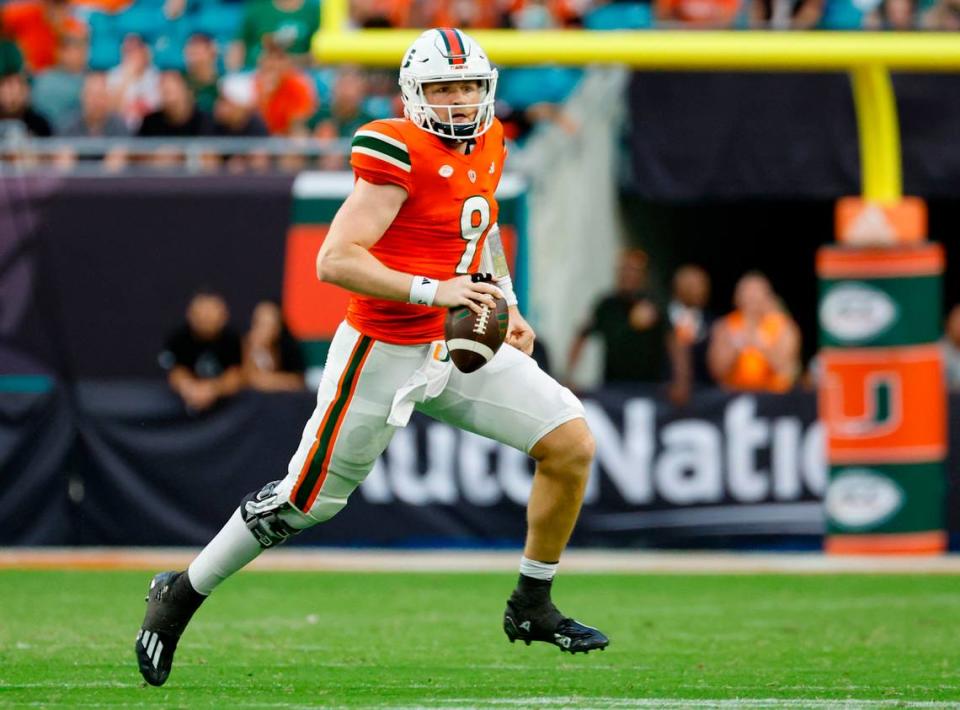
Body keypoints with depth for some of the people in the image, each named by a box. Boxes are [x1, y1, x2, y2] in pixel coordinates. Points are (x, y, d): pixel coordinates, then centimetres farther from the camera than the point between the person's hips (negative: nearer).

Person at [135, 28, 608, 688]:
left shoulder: (487, 144, 6)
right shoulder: (399, 153, -19)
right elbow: (336, 260, -26)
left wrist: (507, 304, 15)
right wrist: (433, 291, -32)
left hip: (462, 349, 7)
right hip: (385, 355, -7)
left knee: (572, 443, -5)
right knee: (306, 501, 2)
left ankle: (533, 608, 10)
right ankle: (180, 595, 22)